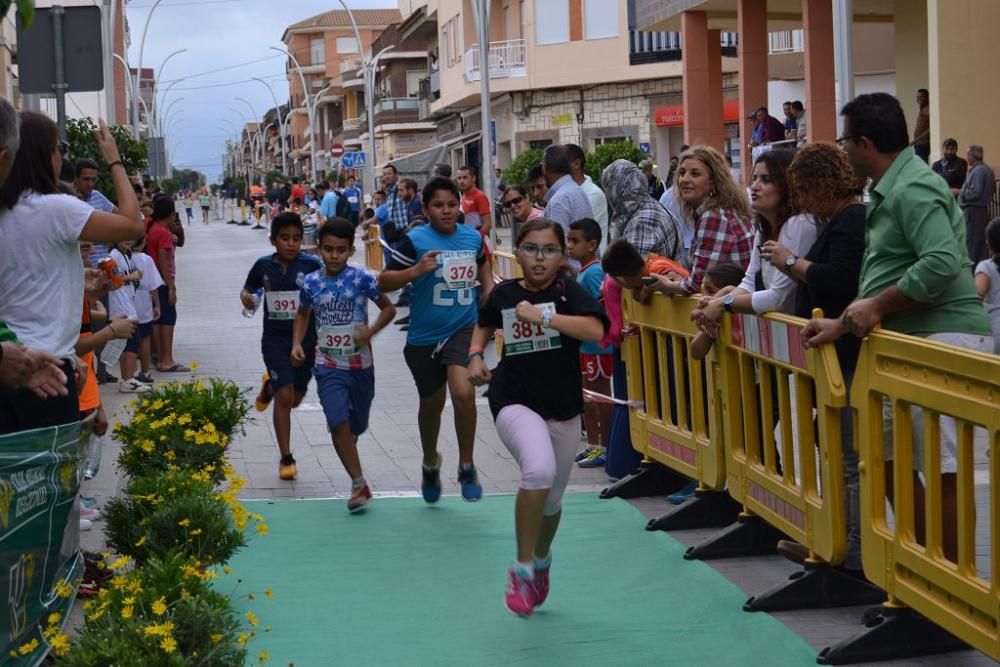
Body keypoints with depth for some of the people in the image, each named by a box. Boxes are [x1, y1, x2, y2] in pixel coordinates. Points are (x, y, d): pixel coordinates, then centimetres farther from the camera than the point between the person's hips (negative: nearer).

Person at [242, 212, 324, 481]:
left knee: (295, 398, 13)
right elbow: (247, 290, 13)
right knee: (284, 397, -9)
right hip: (275, 339, -1)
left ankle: (269, 386, 49)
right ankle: (286, 458, 3)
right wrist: (247, 298, -11)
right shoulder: (263, 266, -2)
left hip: (306, 339, 1)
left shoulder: (312, 265, -8)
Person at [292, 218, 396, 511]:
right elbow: (303, 314, 16)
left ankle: (357, 481, 40)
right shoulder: (310, 283, -3)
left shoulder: (362, 279, -10)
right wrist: (297, 343, 2)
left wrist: (370, 331, -18)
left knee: (355, 427, 14)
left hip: (360, 364, 0)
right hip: (328, 365, 0)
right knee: (339, 424, -16)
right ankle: (359, 484, -7)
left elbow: (388, 308, -1)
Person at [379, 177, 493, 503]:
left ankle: (467, 466, -3)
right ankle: (430, 463, 44)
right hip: (424, 336, 0)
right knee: (432, 404, 15)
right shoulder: (414, 241, -10)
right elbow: (384, 282, -12)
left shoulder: (474, 238, 1)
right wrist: (416, 270, -27)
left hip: (464, 329, 1)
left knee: (463, 392, -23)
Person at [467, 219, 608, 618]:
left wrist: (541, 316, -27)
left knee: (552, 500, 15)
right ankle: (522, 568, -15)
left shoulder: (568, 292, -7)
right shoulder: (504, 293, 2)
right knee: (539, 470, -31)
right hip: (514, 402, -1)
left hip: (564, 408, 1)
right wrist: (475, 355, 6)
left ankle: (542, 560, 48)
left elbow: (595, 331, -26)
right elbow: (484, 325, 24)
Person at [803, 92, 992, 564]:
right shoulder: (889, 190, 17)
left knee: (943, 467, -7)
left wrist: (877, 306, -19)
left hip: (943, 338, -11)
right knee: (888, 452, 15)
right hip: (910, 339, 11)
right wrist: (842, 325, 18)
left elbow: (942, 264, -28)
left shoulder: (913, 189, -15)